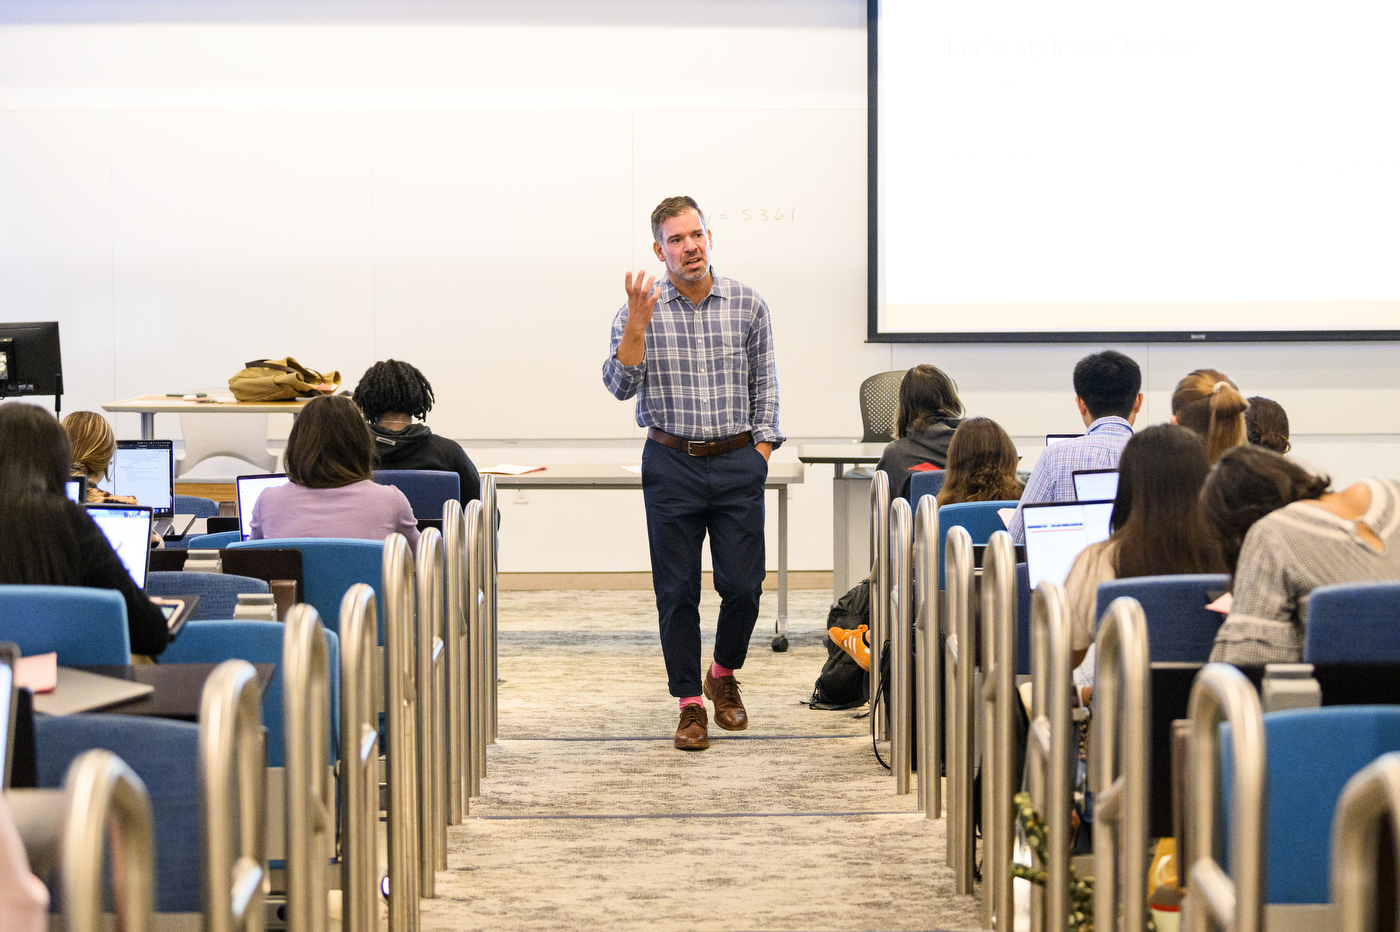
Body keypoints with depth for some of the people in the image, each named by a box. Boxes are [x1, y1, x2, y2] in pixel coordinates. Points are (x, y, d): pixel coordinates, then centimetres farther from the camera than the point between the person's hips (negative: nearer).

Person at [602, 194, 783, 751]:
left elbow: (764, 387, 9)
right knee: (677, 590, 2)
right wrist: (637, 326, -20)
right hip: (671, 464, -1)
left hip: (737, 463, 1)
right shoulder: (642, 310, 0)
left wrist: (761, 453, 2)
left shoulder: (747, 305, 3)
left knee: (743, 585, -1)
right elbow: (621, 386, -8)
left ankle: (724, 674, 26)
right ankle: (690, 703, 12)